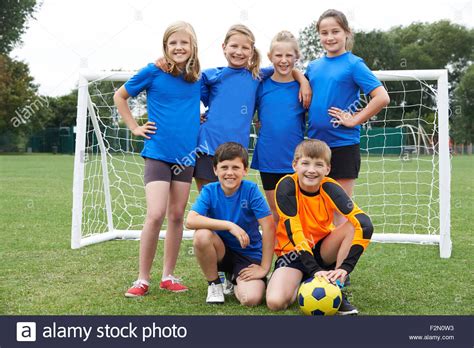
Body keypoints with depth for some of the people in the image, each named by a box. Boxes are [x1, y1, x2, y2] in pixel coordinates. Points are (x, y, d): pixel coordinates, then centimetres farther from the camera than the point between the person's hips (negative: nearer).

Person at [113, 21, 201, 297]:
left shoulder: (199, 78, 5)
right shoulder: (153, 72, -3)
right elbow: (120, 96, 9)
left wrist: (201, 121, 5)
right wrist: (135, 128, 2)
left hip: (186, 155, 4)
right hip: (158, 152, -3)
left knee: (177, 215, 7)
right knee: (155, 215, -13)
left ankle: (168, 276, 19)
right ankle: (143, 279, 0)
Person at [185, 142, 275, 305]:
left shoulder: (251, 190, -15)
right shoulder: (209, 191, -11)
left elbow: (269, 227, -17)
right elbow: (190, 221, -26)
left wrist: (264, 268, -17)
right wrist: (229, 225, -32)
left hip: (249, 254, -1)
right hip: (221, 251, 2)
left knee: (251, 299, -26)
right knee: (202, 235, -31)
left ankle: (236, 280, 12)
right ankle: (214, 284, -4)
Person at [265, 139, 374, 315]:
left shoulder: (330, 188, -16)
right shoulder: (287, 186, -20)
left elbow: (364, 224, -27)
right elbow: (294, 233, -25)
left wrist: (345, 267, -38)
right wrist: (315, 270, -35)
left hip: (322, 250, 2)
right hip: (293, 250, -2)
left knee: (359, 225, -25)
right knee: (275, 301, -28)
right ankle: (302, 281, 7)